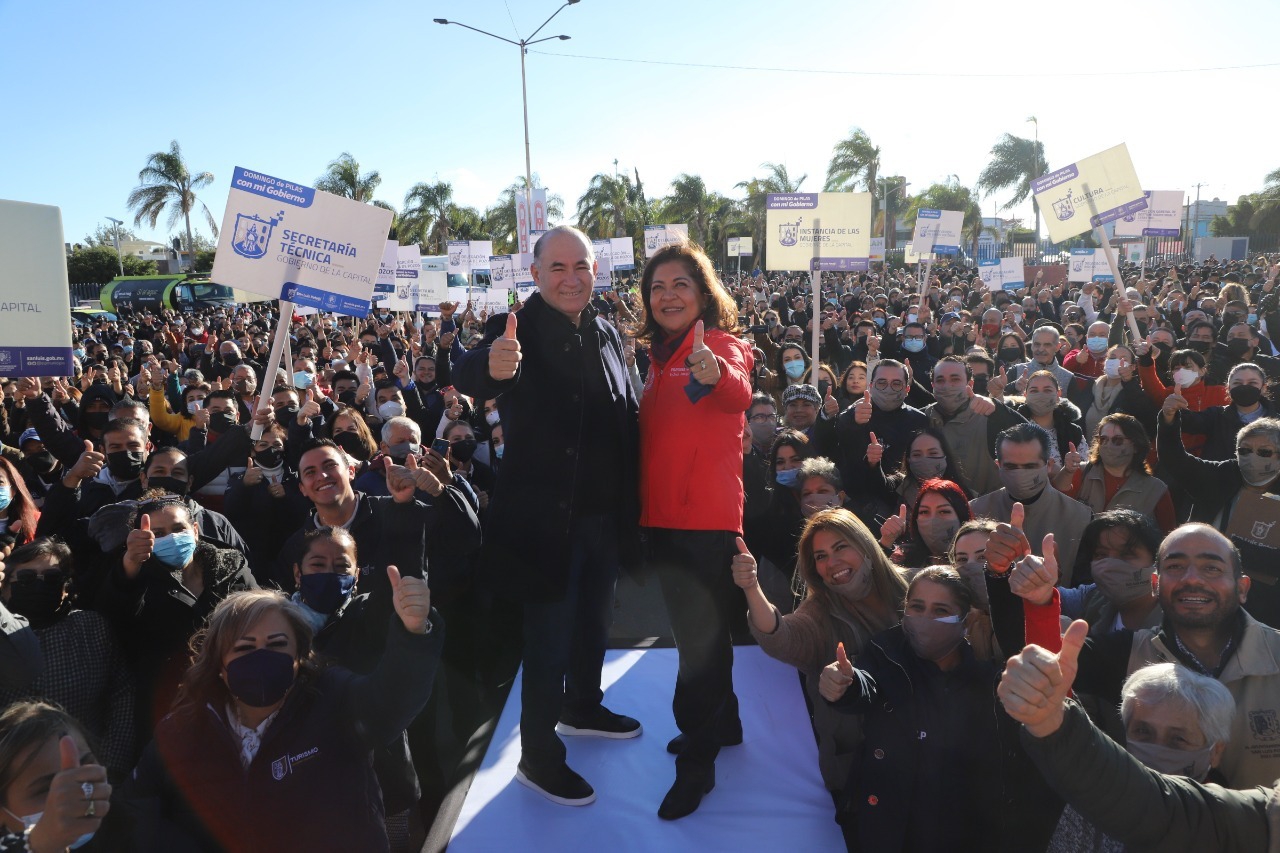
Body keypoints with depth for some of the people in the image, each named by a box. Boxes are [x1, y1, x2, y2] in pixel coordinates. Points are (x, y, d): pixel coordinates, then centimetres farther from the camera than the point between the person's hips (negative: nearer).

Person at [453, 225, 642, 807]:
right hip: (545, 516, -6)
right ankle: (538, 756, 23)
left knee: (593, 619, 23)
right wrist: (491, 366, -59)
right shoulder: (518, 329, -14)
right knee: (549, 636, 5)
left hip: (605, 513, 6)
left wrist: (631, 507, 6)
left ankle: (584, 708, 47)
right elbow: (468, 381, -35)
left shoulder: (607, 334, 4)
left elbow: (628, 421, 10)